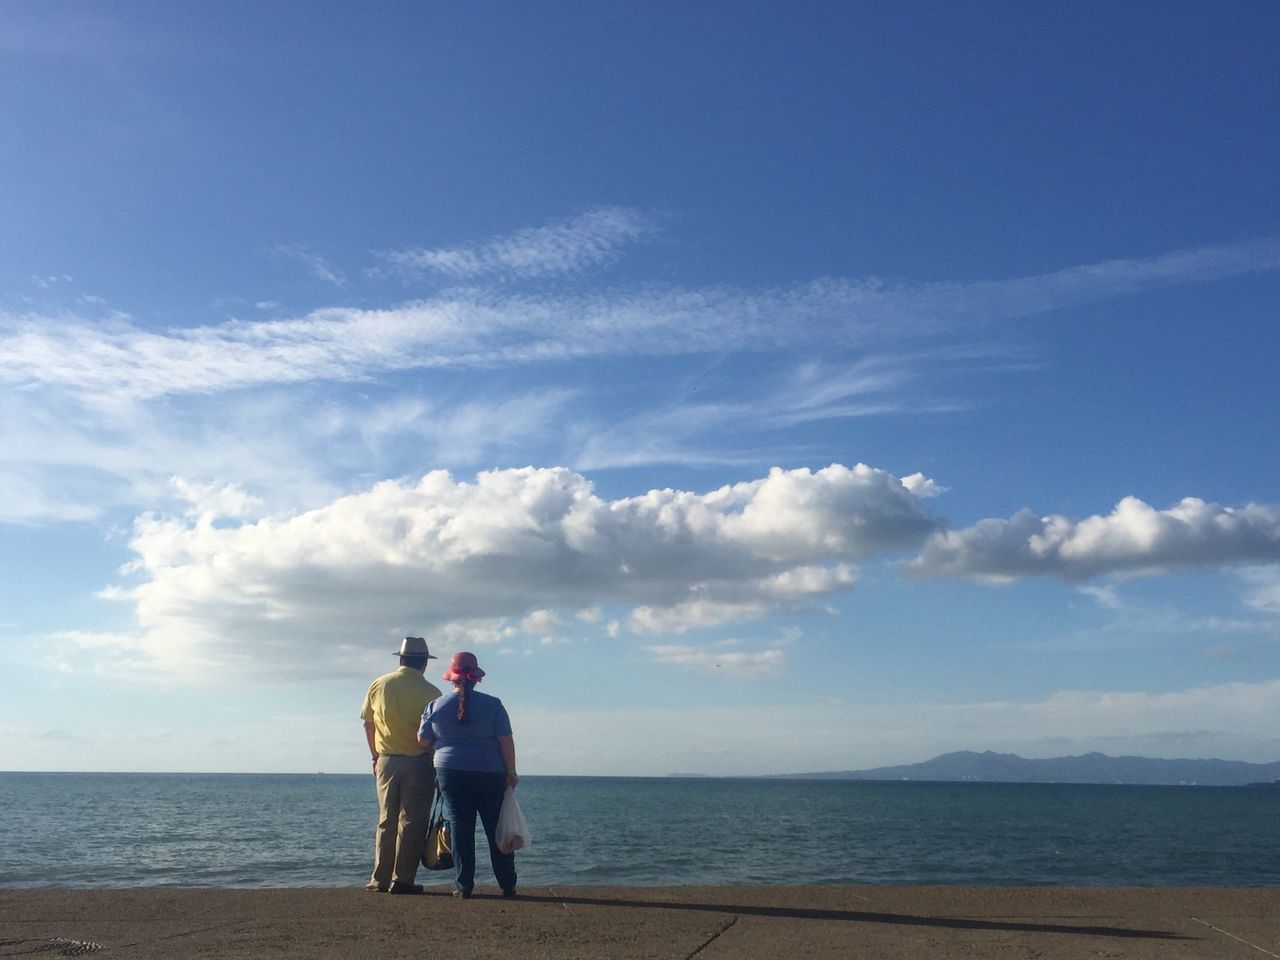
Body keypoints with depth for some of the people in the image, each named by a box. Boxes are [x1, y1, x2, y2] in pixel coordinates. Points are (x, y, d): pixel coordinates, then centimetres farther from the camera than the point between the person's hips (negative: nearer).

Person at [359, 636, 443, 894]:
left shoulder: (378, 685, 2)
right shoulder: (430, 692, -10)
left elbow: (367, 723, 9)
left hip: (386, 761, 4)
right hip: (418, 762, -4)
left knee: (386, 820, 13)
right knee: (411, 822, 3)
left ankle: (380, 879, 14)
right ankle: (402, 879, 3)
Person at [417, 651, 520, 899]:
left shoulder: (435, 706, 1)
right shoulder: (492, 704, -3)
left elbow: (423, 741, 7)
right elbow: (506, 741, -5)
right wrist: (511, 772, 2)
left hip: (451, 773, 1)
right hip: (490, 774, -1)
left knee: (460, 828, 5)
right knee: (497, 830, 7)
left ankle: (463, 885, 3)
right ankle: (507, 885, 10)